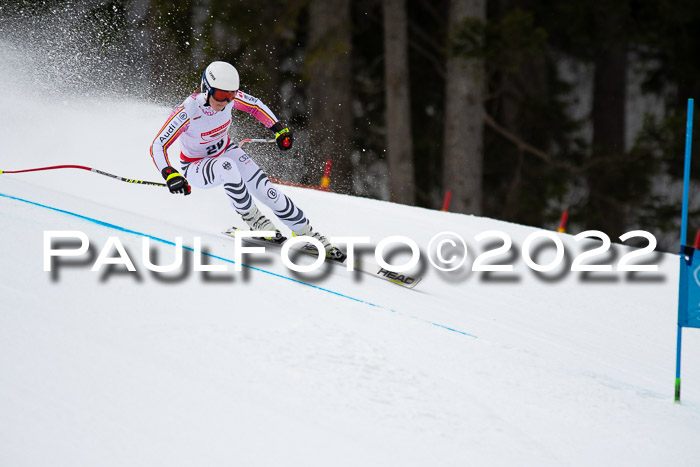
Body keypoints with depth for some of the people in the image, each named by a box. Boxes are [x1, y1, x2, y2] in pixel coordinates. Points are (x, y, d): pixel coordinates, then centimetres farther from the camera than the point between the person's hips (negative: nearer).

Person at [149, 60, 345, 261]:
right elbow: (158, 146, -33)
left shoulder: (230, 97, -20)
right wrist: (170, 175, -48)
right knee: (227, 166, -38)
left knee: (268, 192, -14)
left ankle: (307, 233, -2)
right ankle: (254, 220, -18)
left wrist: (279, 129, -5)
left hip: (226, 151, 4)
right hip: (196, 167, -4)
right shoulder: (188, 112, -34)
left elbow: (256, 105, 2)